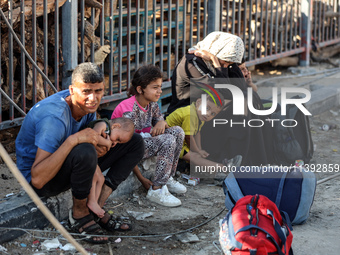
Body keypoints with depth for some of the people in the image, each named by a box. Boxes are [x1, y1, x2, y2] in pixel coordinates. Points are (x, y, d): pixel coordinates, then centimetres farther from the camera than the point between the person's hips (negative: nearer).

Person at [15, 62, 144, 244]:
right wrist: (73, 140, -42)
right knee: (85, 152, -39)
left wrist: (100, 144, -15)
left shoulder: (86, 104, -7)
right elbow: (37, 179, -38)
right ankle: (79, 214, -13)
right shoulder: (54, 117, -32)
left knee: (135, 143, 1)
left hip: (70, 166, 8)